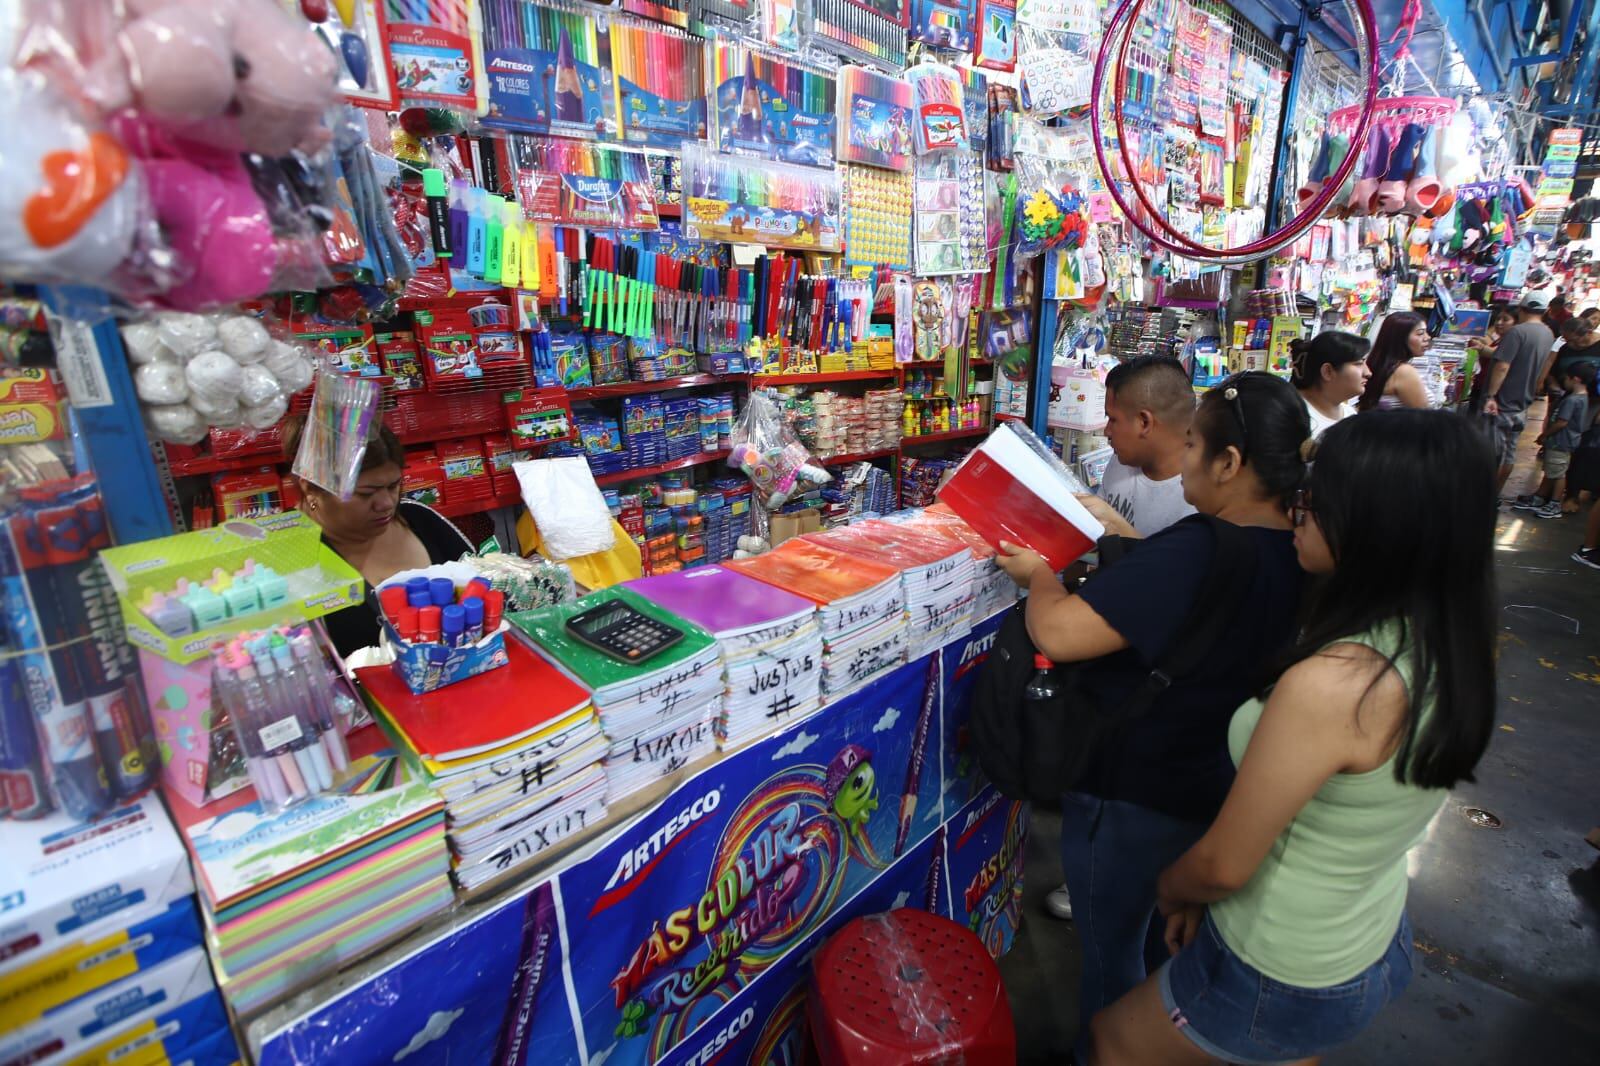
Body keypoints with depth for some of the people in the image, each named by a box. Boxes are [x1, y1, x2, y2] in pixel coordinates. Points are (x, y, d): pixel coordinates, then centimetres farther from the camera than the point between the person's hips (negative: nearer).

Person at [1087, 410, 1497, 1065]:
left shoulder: (1328, 685, -37)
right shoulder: (1450, 654, -10)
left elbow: (1223, 865, -24)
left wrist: (1171, 887, -1)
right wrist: (1200, 893, 7)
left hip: (1277, 981, -7)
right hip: (1374, 949, 7)